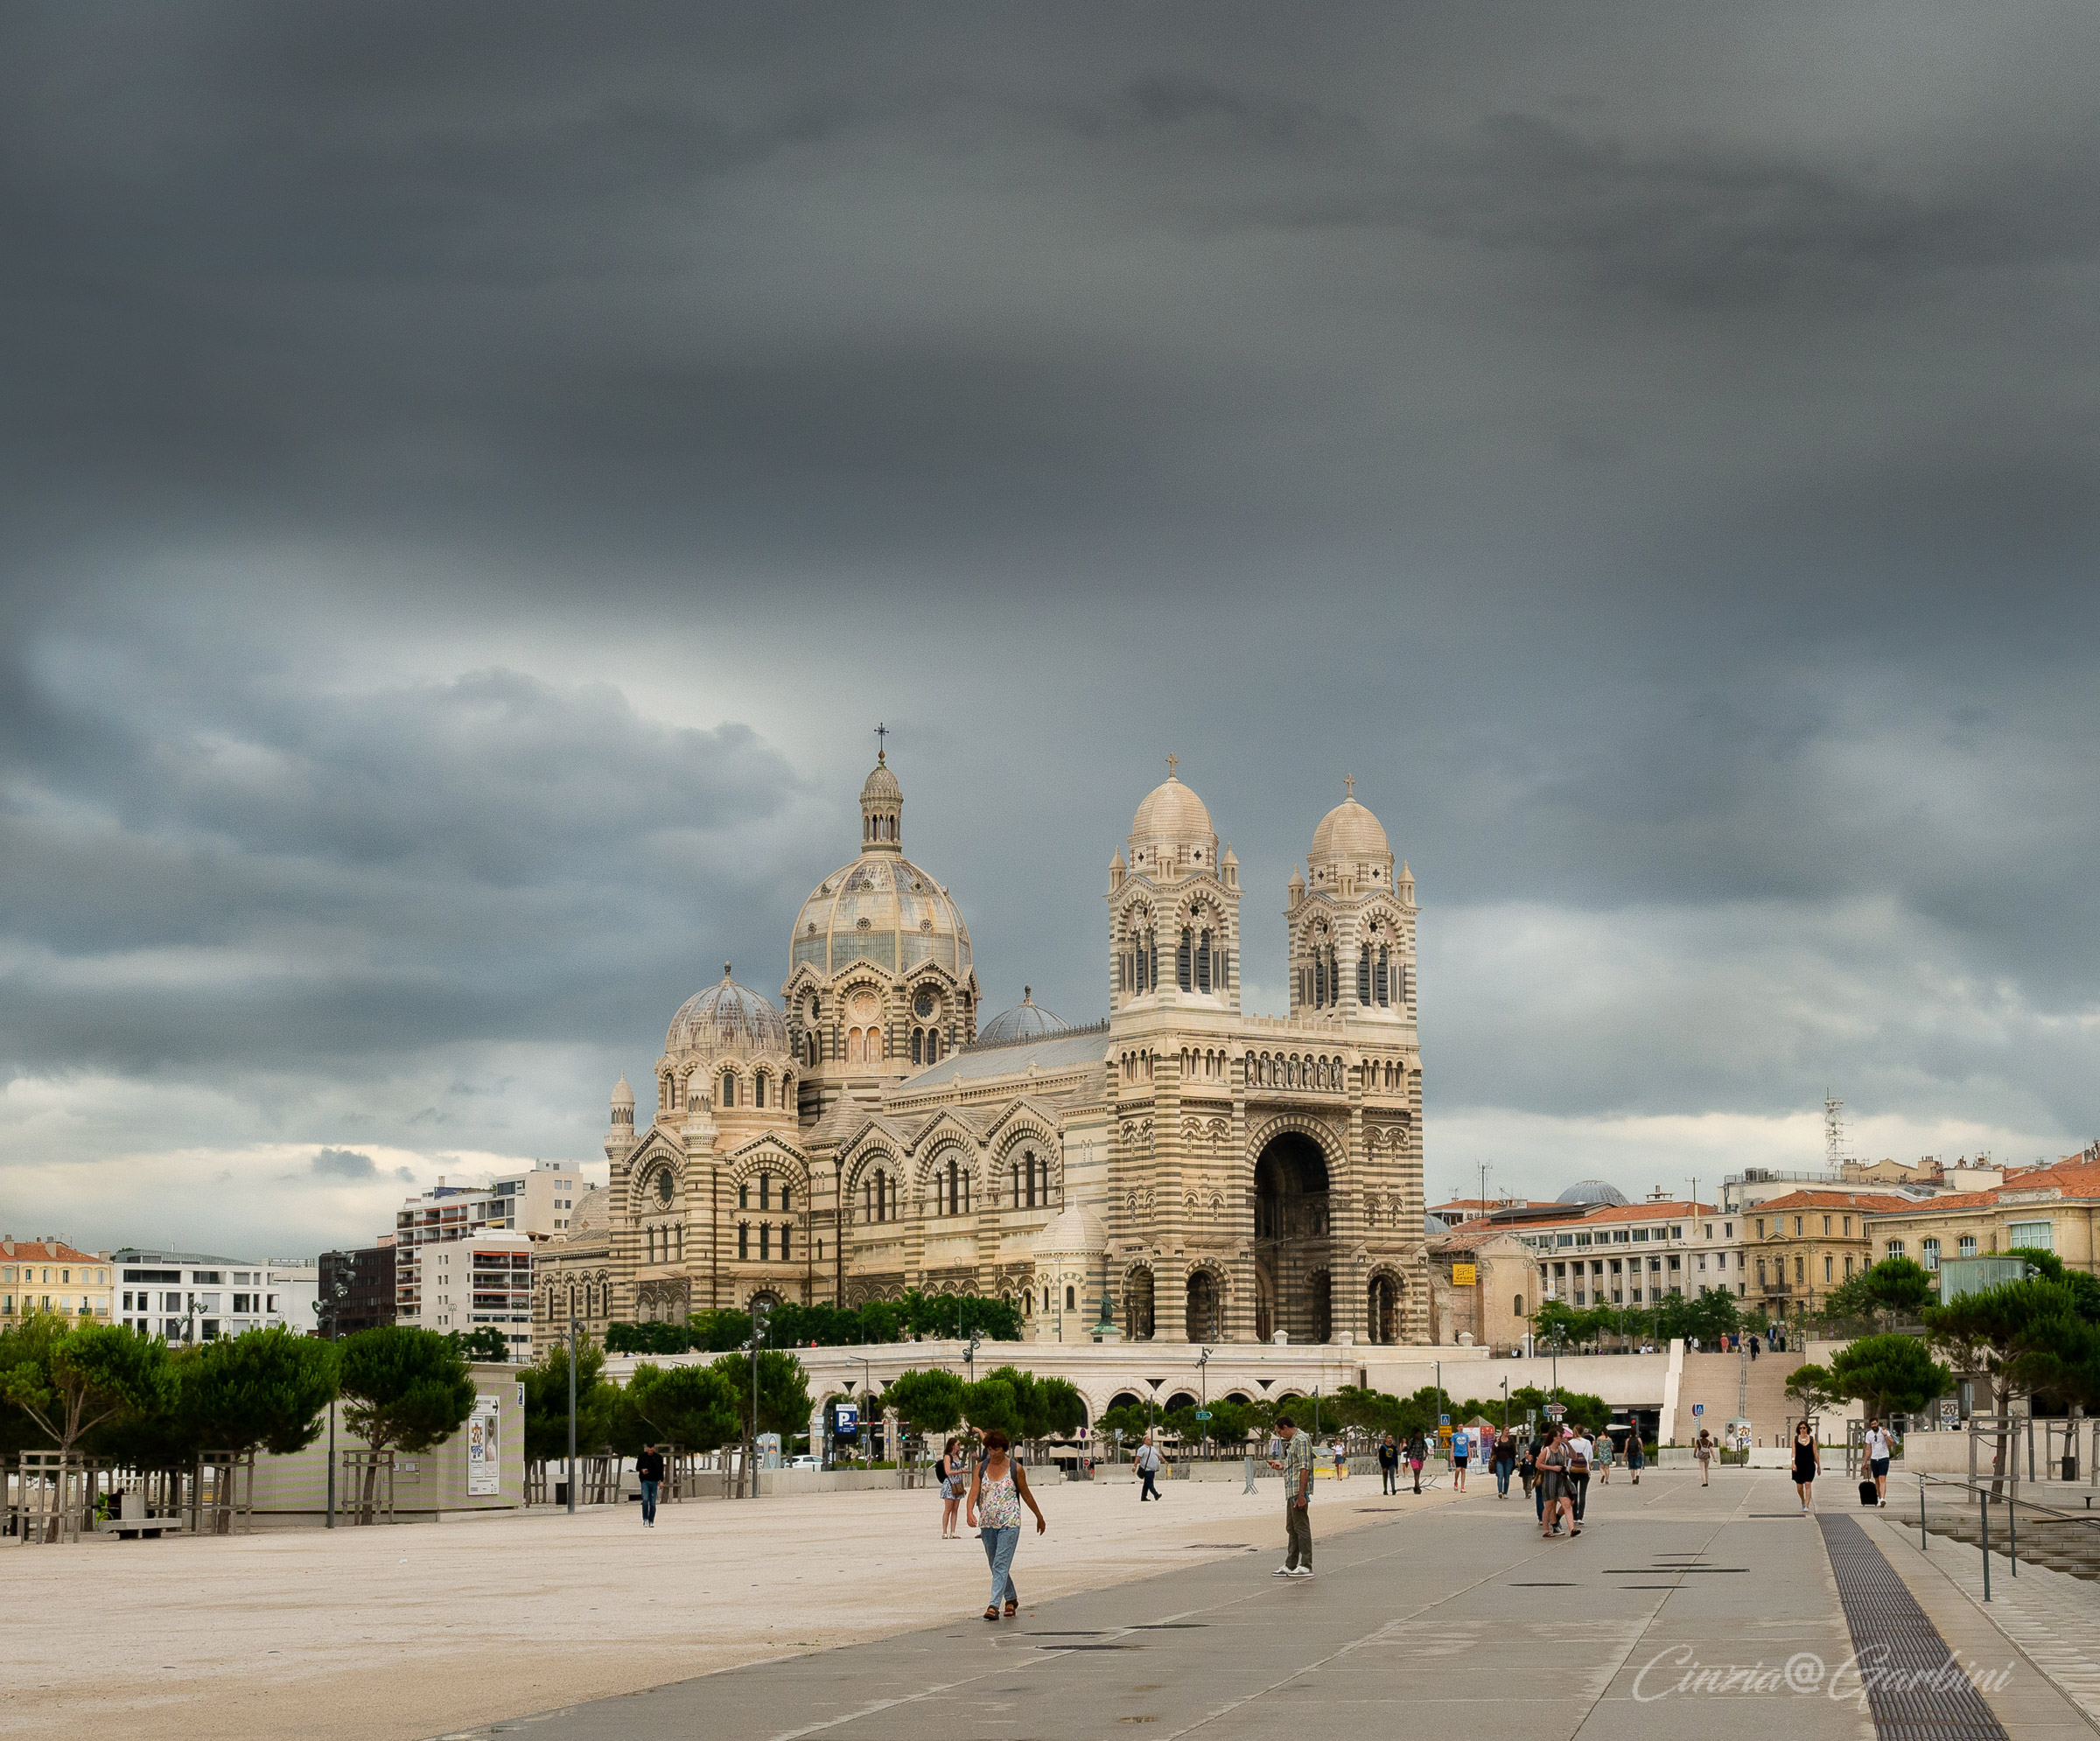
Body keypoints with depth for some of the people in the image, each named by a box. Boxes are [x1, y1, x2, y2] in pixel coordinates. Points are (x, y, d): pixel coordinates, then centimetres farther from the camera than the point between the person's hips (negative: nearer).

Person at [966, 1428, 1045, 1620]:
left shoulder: (1015, 1469, -2)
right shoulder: (981, 1468, 5)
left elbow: (1026, 1494, 8)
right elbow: (974, 1492, -5)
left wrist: (1039, 1517, 16)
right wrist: (970, 1512, -23)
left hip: (1010, 1522, -4)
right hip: (987, 1523, 4)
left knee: (1001, 1564, -13)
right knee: (995, 1565, 14)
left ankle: (994, 1605, -19)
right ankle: (1012, 1599, 32)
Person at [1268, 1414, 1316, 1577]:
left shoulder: (1302, 1440, -13)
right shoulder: (1293, 1441, 19)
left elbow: (1305, 1469, -20)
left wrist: (1301, 1495, -23)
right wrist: (1281, 1465, 20)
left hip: (1299, 1490, -11)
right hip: (1291, 1492, 11)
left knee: (1301, 1527, -7)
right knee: (1291, 1528, 13)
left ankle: (1306, 1566, -4)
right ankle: (1290, 1566, 18)